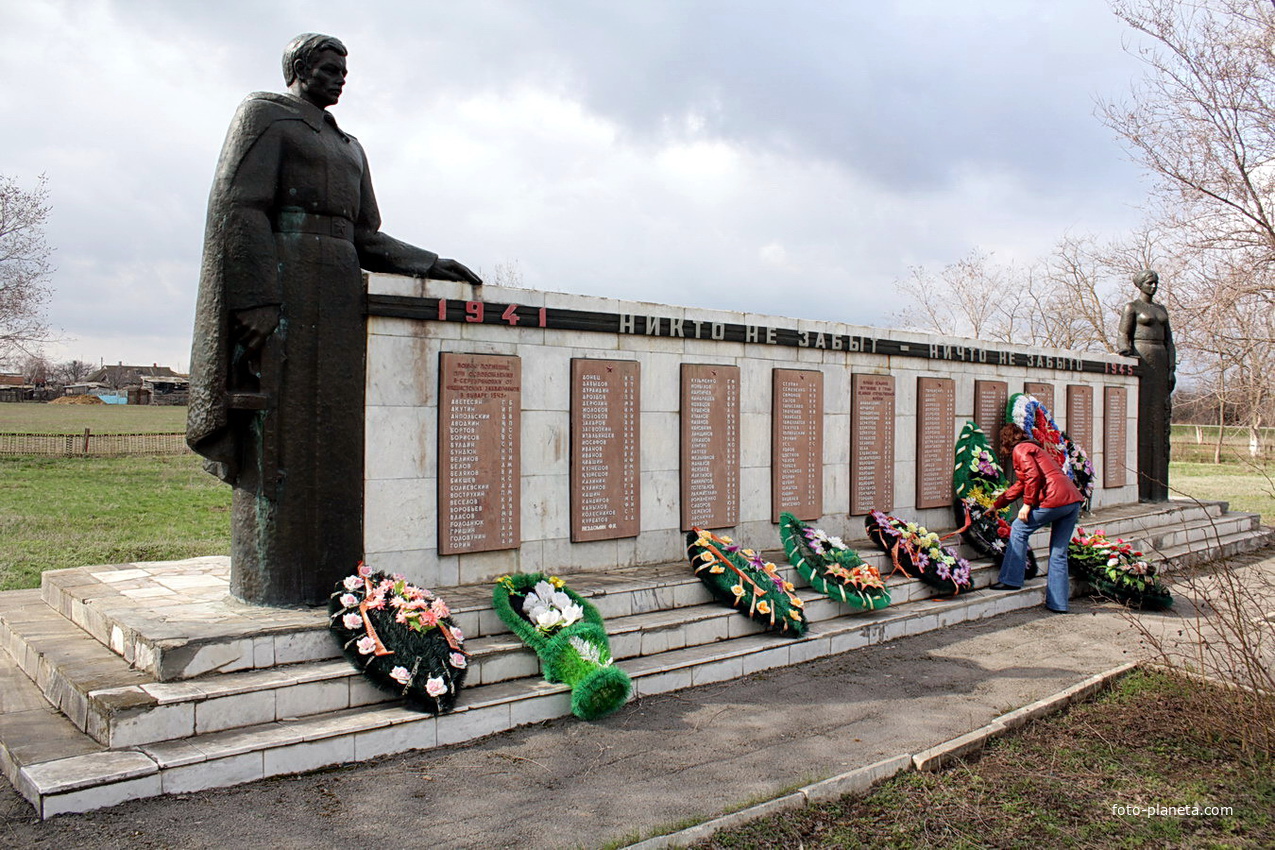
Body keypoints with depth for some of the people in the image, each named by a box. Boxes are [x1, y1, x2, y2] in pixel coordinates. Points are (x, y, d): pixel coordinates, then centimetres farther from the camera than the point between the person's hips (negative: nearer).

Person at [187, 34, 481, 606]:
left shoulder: (348, 147, 26)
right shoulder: (265, 115, 4)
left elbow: (365, 240, 21)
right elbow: (237, 208, -8)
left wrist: (430, 265, 8)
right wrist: (256, 304, -19)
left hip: (338, 297, 7)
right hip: (283, 287, -7)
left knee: (332, 432, 3)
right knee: (282, 432, -9)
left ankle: (328, 572, 7)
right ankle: (273, 579, -4)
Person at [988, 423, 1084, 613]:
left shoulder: (1020, 449, 1)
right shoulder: (1032, 448, 30)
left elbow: (1033, 476, -15)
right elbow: (1021, 485, 36)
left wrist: (1027, 504, -11)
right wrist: (996, 505, 41)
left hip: (1054, 498, -9)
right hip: (1073, 500, 9)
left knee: (1019, 530, 6)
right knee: (1059, 554, 11)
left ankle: (1011, 580, 7)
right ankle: (1058, 603, 14)